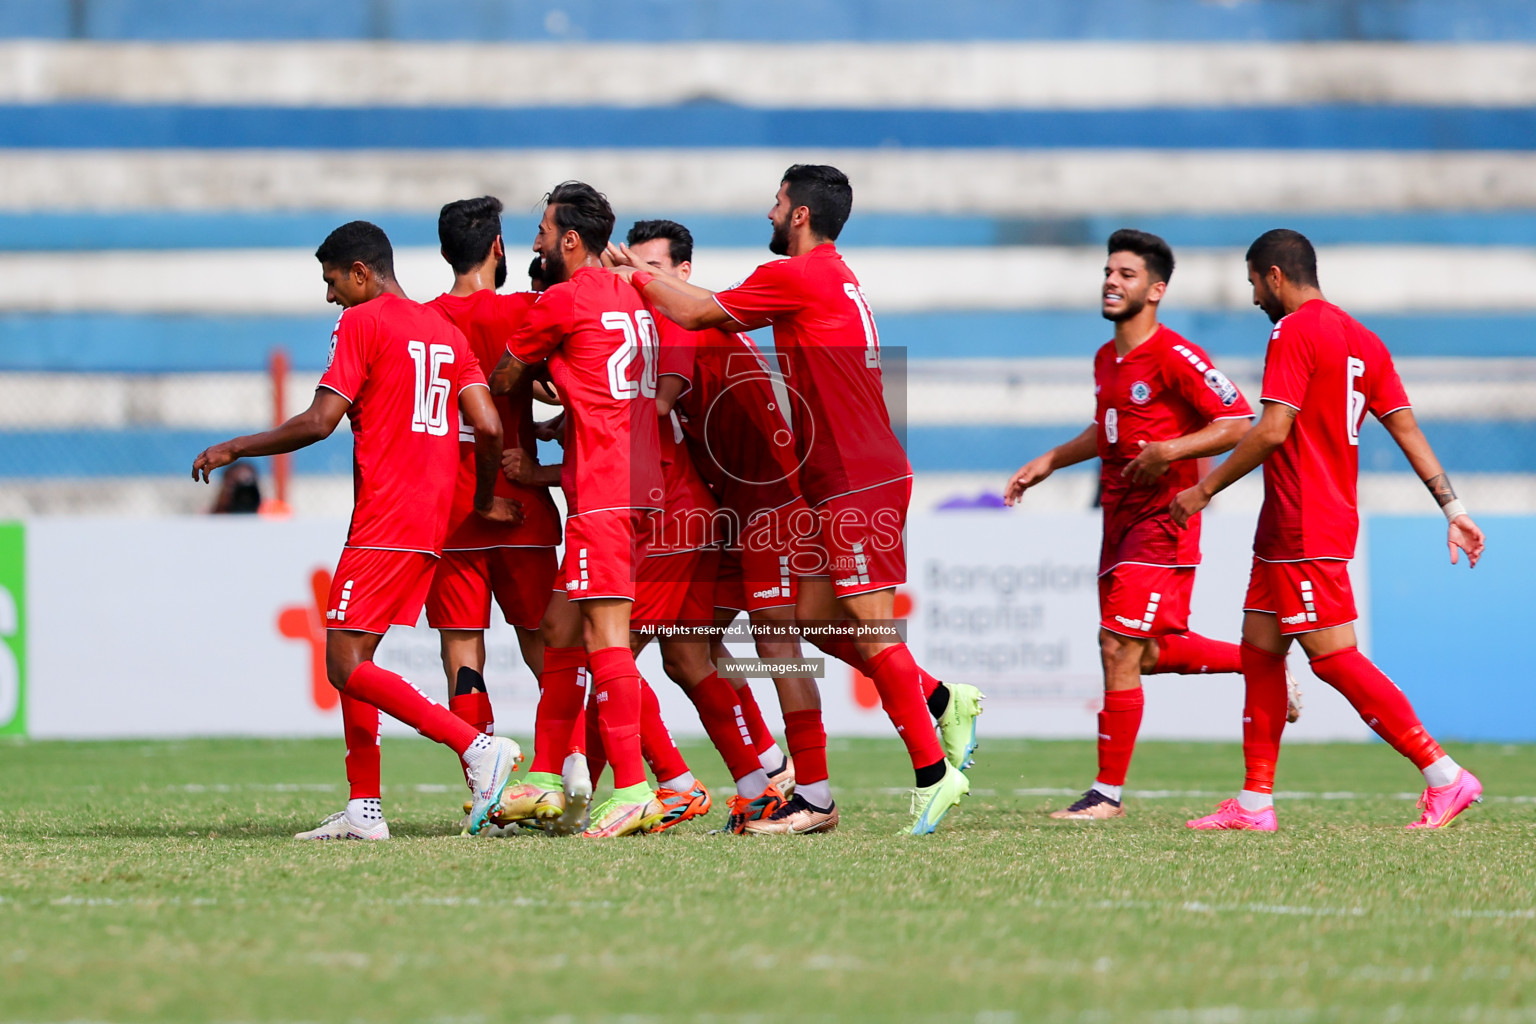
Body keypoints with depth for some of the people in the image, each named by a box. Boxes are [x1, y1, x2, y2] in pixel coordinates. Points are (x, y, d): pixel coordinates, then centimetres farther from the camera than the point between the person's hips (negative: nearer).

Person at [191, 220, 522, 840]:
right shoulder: (445, 331, 17)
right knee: (353, 657, 13)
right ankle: (364, 809, 9)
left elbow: (320, 421, -12)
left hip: (384, 523, -9)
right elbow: (487, 425, 8)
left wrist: (234, 450, -1)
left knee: (347, 666, -10)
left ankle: (479, 748, -19)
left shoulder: (361, 323, -5)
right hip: (432, 522, 9)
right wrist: (487, 499, 24)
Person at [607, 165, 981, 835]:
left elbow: (697, 314, -5)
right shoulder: (834, 278, 17)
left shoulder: (797, 277, -12)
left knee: (870, 632, -9)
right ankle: (943, 701, 18)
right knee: (815, 619, 12)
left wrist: (636, 279, 10)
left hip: (859, 486, -10)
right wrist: (643, 273, 28)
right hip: (842, 484, 10)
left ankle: (933, 773, -7)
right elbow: (717, 307, 26)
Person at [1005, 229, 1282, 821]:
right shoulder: (1106, 359, 13)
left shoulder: (1175, 358, -14)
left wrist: (1171, 450, -26)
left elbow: (1238, 423, -16)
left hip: (1161, 519, -9)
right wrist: (1050, 462, 23)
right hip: (1119, 520, 9)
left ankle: (1108, 793, -6)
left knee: (1119, 648, -12)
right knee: (1147, 654, 12)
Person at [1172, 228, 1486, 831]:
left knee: (1334, 657, -10)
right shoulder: (1361, 339, 14)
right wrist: (1452, 508, 10)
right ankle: (1255, 803, 12)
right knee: (1259, 650, 12)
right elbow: (1406, 427, 12)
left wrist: (1203, 491, -11)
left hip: (1305, 529, -10)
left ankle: (1445, 777, -12)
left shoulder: (1294, 333, -12)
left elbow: (1272, 431, -19)